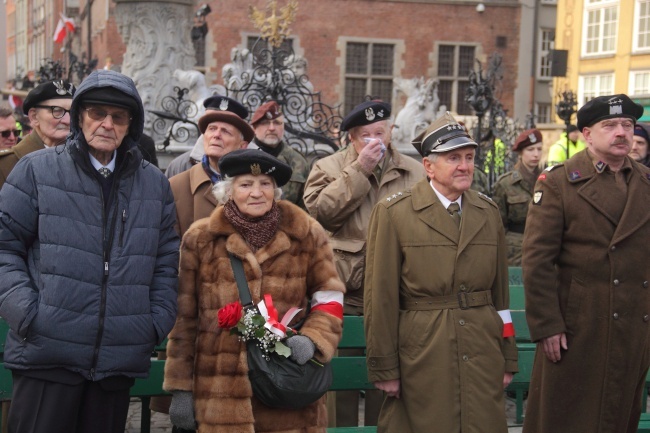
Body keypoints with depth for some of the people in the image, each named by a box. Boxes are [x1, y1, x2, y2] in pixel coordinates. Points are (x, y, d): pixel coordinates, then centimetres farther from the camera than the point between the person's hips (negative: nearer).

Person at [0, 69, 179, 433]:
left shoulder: (155, 184, 12)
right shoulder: (37, 170, 3)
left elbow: (166, 262, 16)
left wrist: (157, 322, 5)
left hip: (121, 359, 3)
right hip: (48, 351, -3)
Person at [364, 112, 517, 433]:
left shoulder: (488, 211, 9)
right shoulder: (393, 213, -5)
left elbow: (500, 287, 11)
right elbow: (381, 297, -6)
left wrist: (508, 359, 10)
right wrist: (384, 368, -7)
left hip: (482, 354, 4)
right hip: (422, 355, -3)